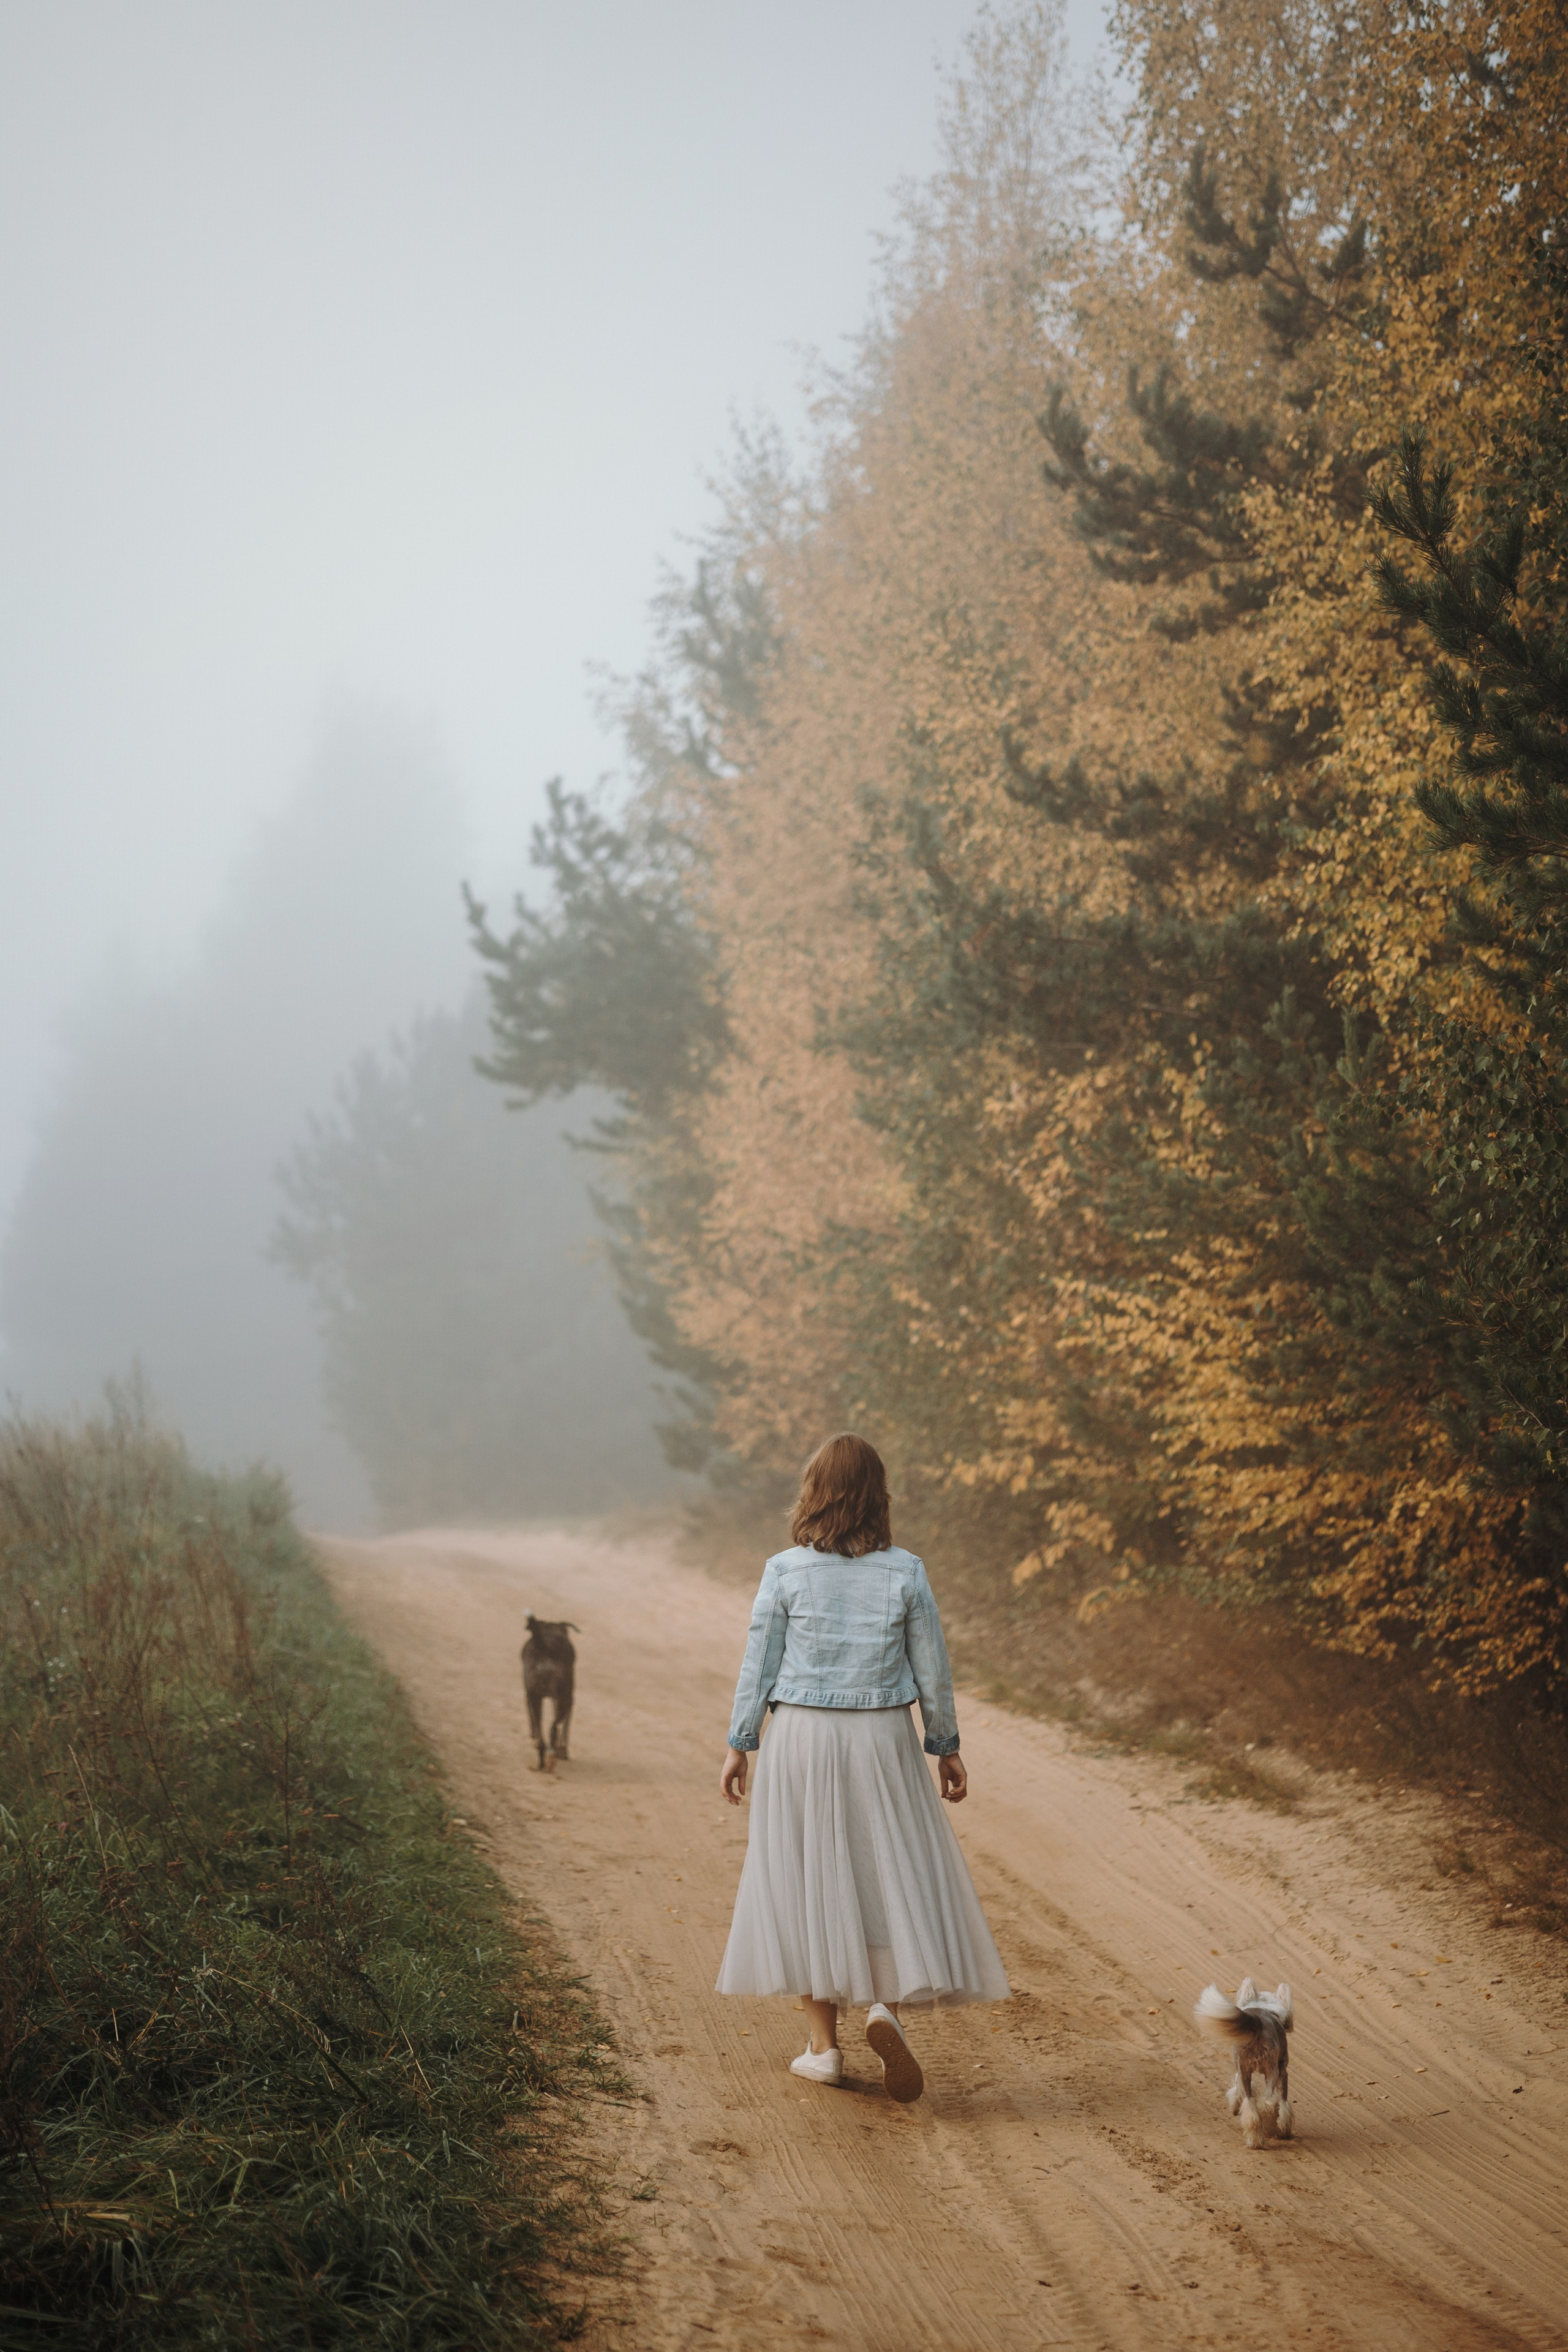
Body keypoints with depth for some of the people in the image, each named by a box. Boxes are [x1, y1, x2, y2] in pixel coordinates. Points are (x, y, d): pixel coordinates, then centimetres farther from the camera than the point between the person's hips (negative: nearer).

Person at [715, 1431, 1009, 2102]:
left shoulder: (785, 1572, -6)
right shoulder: (905, 1573, -4)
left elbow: (758, 1664, -2)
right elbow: (931, 1667, 1)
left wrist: (739, 1746, 7)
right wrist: (946, 1746, 12)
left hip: (802, 1739, 0)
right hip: (883, 1741, 0)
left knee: (808, 1881, 9)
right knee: (896, 1877, 10)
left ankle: (823, 2044, 12)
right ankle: (887, 2005, -12)